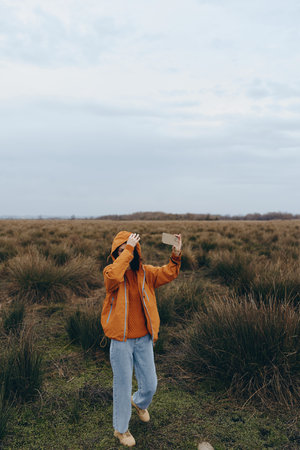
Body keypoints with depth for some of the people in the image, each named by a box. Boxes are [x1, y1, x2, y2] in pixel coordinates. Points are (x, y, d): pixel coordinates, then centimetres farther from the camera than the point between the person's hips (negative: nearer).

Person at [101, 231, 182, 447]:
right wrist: (128, 248, -33)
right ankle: (121, 429, 36)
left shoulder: (145, 272, 0)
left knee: (150, 384, 16)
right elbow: (114, 276, -35)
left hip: (143, 339, 4)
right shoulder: (110, 272, -11)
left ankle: (139, 402, 53)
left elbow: (168, 274, -14)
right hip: (121, 341, -3)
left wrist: (176, 255, -30)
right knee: (123, 386, 12)